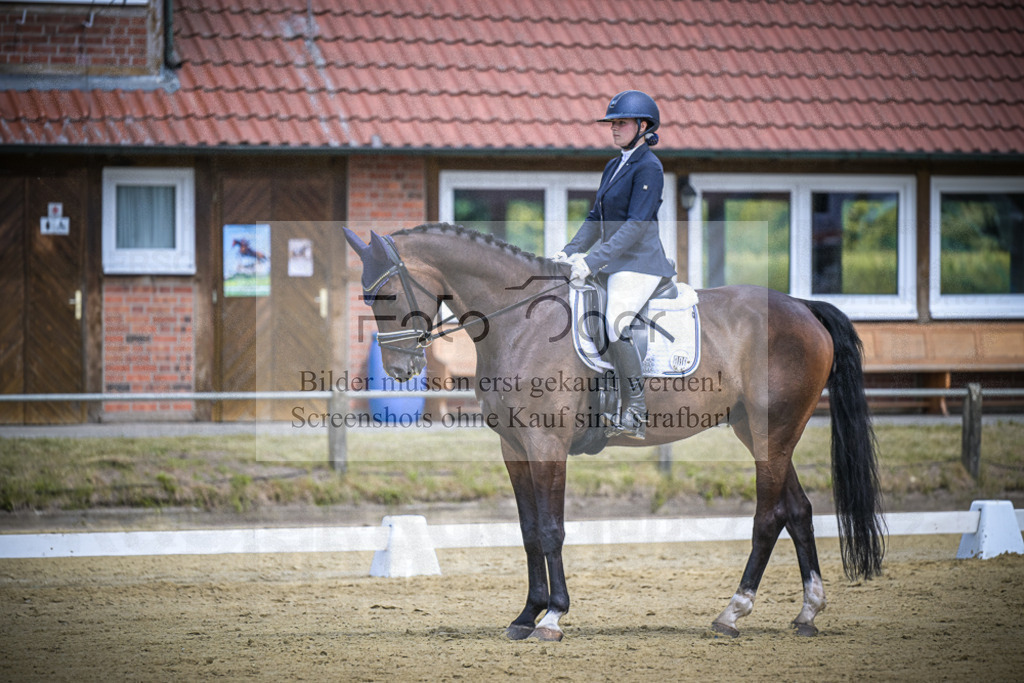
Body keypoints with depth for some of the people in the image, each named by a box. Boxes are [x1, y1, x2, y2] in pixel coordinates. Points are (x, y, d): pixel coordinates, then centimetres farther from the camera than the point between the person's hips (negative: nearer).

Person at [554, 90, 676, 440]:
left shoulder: (649, 167, -11)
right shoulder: (613, 167, 17)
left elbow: (636, 225, -20)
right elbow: (597, 218, 21)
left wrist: (592, 261, -26)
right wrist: (570, 251, 6)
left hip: (639, 262, -10)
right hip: (615, 263, 10)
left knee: (615, 324, -28)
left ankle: (636, 414, -22)